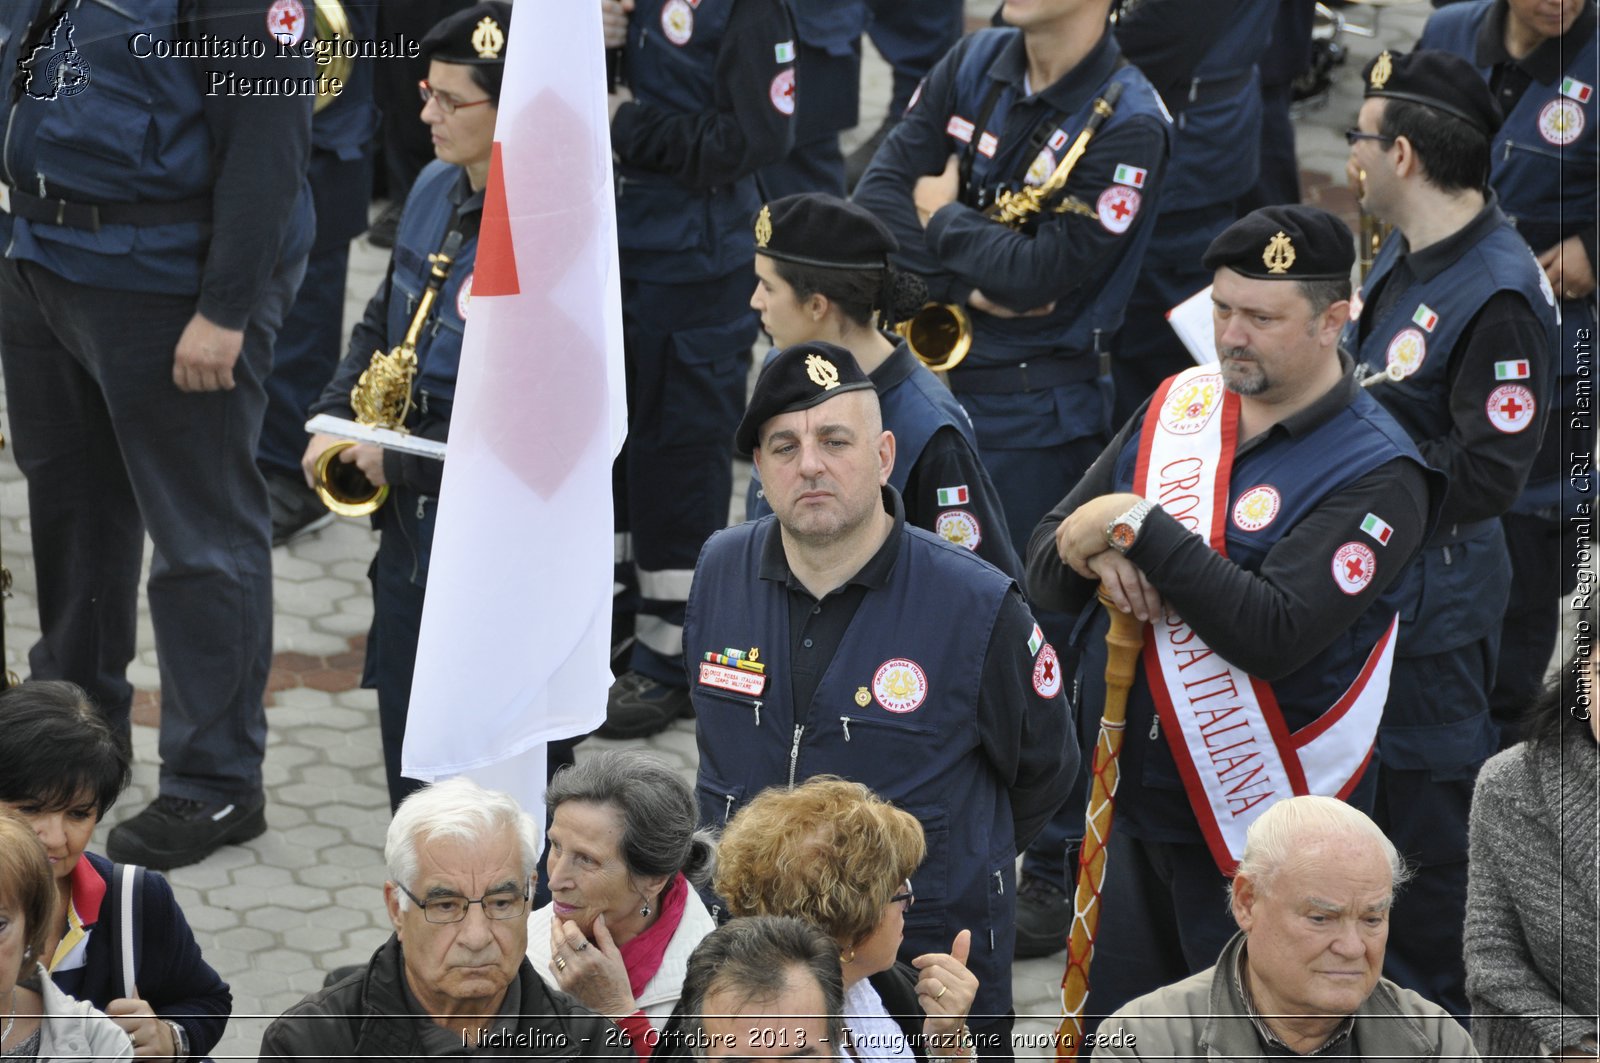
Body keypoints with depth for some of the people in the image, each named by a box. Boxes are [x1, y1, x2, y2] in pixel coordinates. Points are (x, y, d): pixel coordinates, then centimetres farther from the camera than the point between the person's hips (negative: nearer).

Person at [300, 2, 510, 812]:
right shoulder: (435, 191, 4)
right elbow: (382, 323, 19)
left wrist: (401, 462, -18)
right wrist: (334, 422, 3)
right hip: (410, 531, 8)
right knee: (408, 767, 18)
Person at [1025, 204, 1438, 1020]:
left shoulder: (1376, 475, -14)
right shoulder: (1177, 406, 5)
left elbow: (1272, 634, -26)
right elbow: (1044, 568, 6)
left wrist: (1138, 526, -22)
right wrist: (1095, 556, -17)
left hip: (1256, 831, -6)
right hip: (1127, 802, 6)